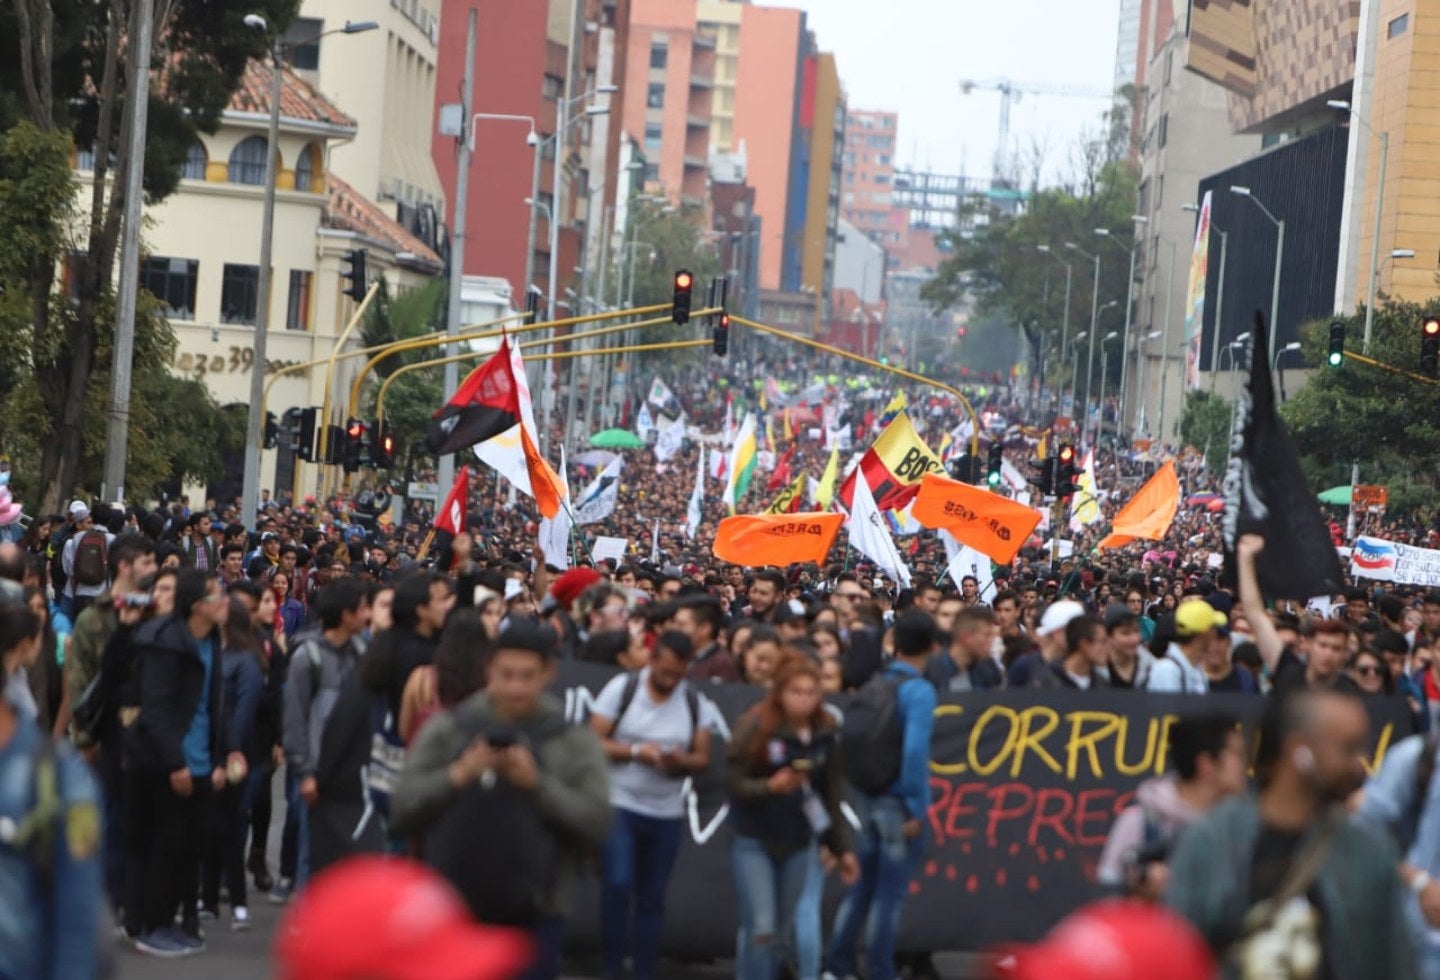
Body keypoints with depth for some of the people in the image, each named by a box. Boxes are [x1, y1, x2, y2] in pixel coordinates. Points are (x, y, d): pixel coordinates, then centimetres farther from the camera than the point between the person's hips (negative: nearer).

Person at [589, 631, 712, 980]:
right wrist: (635, 751, -20)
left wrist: (680, 761, -17)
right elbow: (593, 742, -6)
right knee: (617, 884, -14)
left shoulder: (694, 702, 3)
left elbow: (702, 757, 5)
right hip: (619, 805, -3)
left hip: (667, 812, 3)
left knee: (652, 897, 8)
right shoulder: (622, 688, -5)